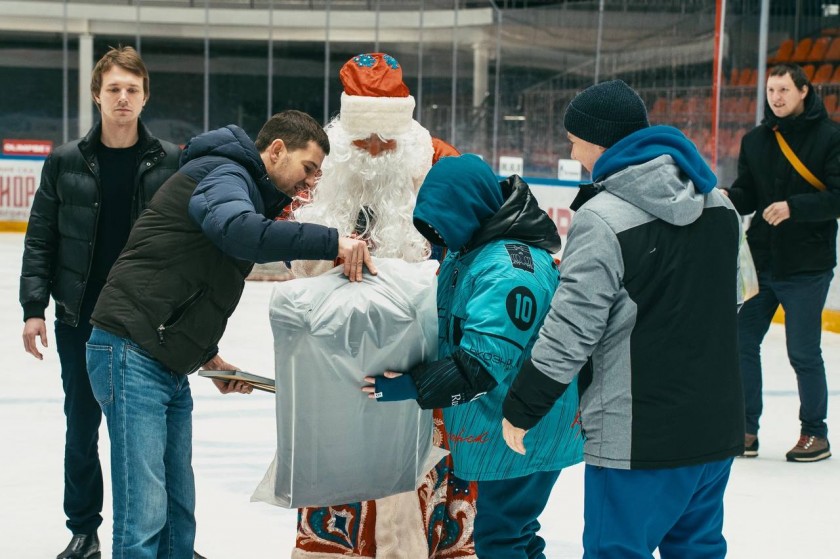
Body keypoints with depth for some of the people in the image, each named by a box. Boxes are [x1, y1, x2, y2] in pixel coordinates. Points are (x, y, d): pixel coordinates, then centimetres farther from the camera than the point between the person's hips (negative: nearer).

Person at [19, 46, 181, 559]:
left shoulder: (171, 162, -2)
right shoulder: (66, 162, 0)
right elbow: (40, 240, 2)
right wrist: (34, 308, -4)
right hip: (81, 319, 1)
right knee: (82, 427, 10)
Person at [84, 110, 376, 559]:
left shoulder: (248, 191, 20)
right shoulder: (225, 174, -10)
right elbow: (236, 229, -35)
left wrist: (208, 356, 15)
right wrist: (331, 242, -36)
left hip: (169, 366, 10)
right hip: (132, 355, -10)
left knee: (179, 512, 12)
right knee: (144, 515, -12)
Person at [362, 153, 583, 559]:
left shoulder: (510, 268, -27)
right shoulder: (469, 251, 6)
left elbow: (484, 362, -30)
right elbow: (455, 329, 19)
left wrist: (414, 386, -26)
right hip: (494, 425, 10)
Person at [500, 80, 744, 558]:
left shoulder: (602, 219, -17)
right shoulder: (718, 205, 6)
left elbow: (571, 330, -16)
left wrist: (521, 409, -5)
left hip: (640, 436, -7)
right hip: (717, 427, 8)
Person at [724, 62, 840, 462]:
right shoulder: (755, 140, 8)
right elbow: (747, 196, 8)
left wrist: (793, 207, -27)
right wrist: (726, 198, -14)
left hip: (807, 267, -5)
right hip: (761, 261, 5)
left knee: (803, 353, 2)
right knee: (741, 341, 4)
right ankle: (745, 428, 16)